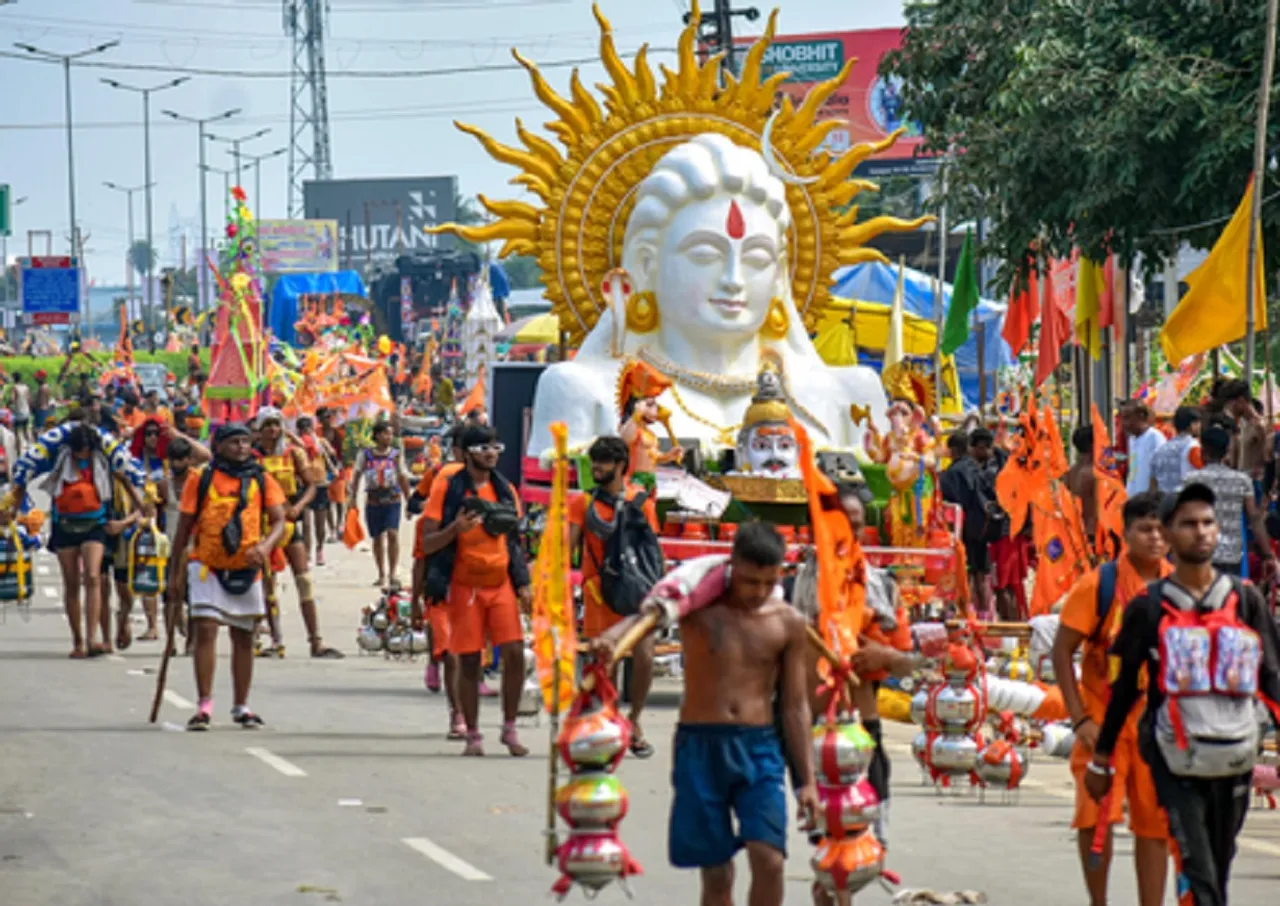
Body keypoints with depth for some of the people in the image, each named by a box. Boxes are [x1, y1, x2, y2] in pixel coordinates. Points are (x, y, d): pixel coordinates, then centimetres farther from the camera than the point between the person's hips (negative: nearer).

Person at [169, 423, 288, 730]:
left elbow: (279, 521, 0)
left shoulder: (262, 480, 6)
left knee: (244, 638, 10)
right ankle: (204, 705, -13)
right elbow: (184, 527, 6)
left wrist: (266, 546, -22)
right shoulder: (200, 480, 2)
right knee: (205, 631, -14)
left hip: (247, 569, 2)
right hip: (206, 567, -2)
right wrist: (176, 574, 4)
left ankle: (241, 706, 21)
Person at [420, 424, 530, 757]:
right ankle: (473, 735, 9)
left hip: (501, 583, 3)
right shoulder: (448, 488, -2)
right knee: (468, 661, -1)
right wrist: (455, 529, -22)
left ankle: (510, 729, 6)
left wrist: (524, 583, 9)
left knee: (514, 653, -8)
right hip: (465, 585, -3)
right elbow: (427, 544, -4)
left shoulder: (504, 489, 11)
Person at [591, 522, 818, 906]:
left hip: (759, 748, 1)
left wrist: (807, 780, 5)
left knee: (769, 860, -15)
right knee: (716, 873, 5)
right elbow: (648, 615, -21)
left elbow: (796, 706, 7)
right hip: (700, 745, -1)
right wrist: (613, 635, -44)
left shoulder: (789, 623, 3)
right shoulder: (699, 604, -2)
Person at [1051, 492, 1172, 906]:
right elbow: (1062, 651, -7)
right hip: (1105, 717, -3)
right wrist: (1081, 719, -12)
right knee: (1096, 816, -12)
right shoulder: (1099, 585, -9)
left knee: (1156, 823, 6)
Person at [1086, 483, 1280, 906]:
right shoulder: (1149, 607, 1)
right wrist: (1101, 759, 11)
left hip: (1235, 757, 3)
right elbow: (1124, 687, 8)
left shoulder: (1245, 600, 6)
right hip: (1176, 757, -3)